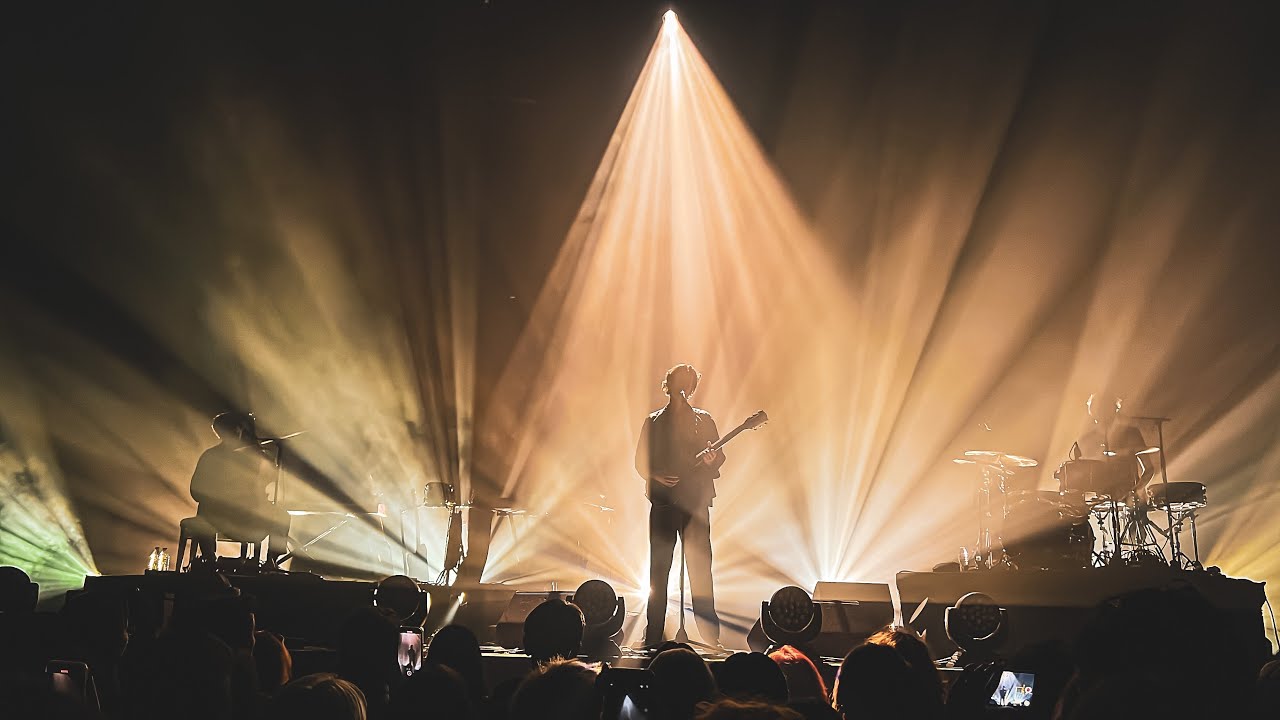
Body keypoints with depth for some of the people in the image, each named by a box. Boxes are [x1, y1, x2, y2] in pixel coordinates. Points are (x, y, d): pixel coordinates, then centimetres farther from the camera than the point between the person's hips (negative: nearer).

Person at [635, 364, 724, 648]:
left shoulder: (704, 420, 10)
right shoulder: (653, 422, 9)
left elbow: (720, 457, 9)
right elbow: (641, 462, 9)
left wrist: (712, 460, -13)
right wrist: (656, 475, -10)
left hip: (696, 502, 0)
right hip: (663, 502, 0)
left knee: (700, 567, -5)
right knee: (658, 569, 0)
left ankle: (710, 634, 0)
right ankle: (653, 635, 5)